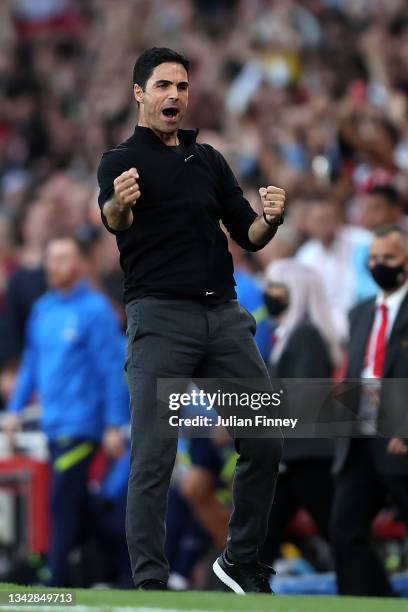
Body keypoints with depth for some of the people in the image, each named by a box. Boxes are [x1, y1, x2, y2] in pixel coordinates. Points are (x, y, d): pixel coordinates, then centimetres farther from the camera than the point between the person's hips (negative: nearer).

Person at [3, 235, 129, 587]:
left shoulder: (94, 309, -8)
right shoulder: (42, 309, 12)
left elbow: (112, 369, -10)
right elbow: (32, 362, 21)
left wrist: (114, 425, -13)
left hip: (81, 423, -7)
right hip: (53, 424, 7)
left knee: (62, 502, -12)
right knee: (74, 505, 10)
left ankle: (57, 581, -11)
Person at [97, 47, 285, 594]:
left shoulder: (209, 160, 18)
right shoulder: (122, 162, 3)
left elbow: (248, 236, 16)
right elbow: (116, 220, -19)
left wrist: (270, 220, -8)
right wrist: (119, 205, -45)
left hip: (224, 315, 5)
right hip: (160, 317, -5)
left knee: (265, 444, 0)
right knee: (153, 460, -10)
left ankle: (242, 561, 17)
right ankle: (150, 584, -8)